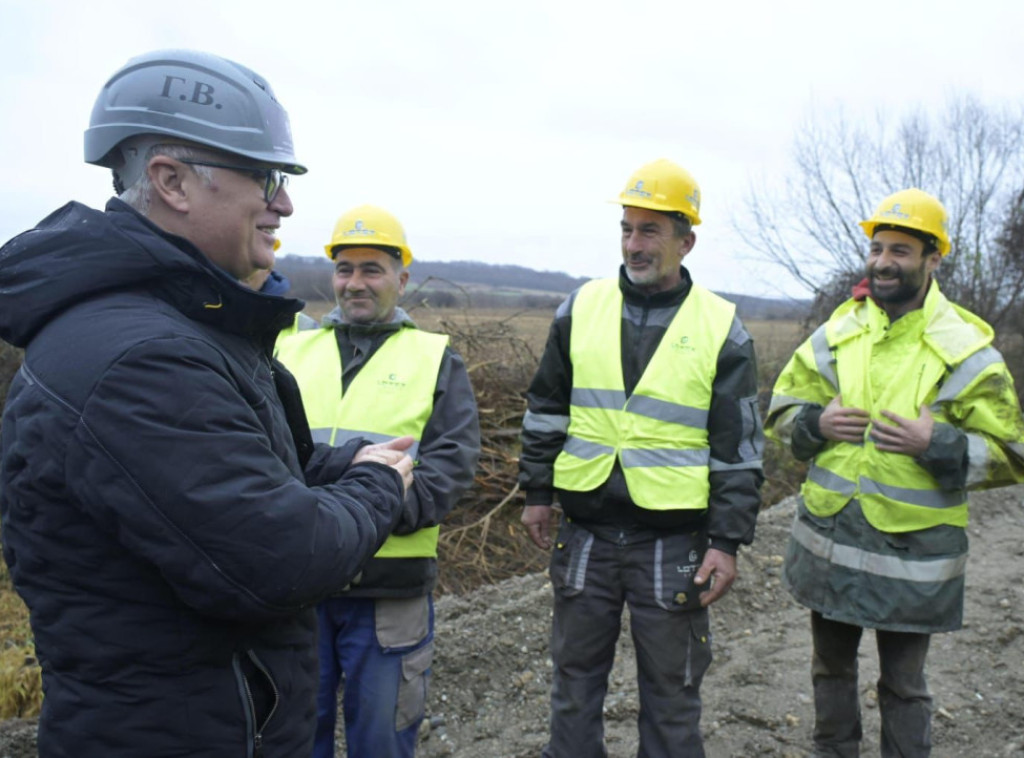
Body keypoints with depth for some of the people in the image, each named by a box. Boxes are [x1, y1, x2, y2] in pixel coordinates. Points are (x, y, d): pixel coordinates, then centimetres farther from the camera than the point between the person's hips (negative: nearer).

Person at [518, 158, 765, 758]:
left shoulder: (722, 328, -5)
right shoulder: (582, 308, 3)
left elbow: (739, 447, -3)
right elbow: (546, 409, 10)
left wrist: (728, 541, -7)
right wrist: (537, 493, 8)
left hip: (674, 538, -2)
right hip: (586, 528, 3)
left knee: (671, 687, 12)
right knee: (576, 672, 17)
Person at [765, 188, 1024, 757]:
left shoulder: (966, 349, -8)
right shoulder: (837, 333, 2)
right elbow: (783, 409, 10)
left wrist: (937, 444, -22)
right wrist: (817, 423, -11)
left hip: (911, 552, -4)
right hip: (829, 538, 4)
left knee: (903, 684, 13)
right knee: (832, 667, 21)